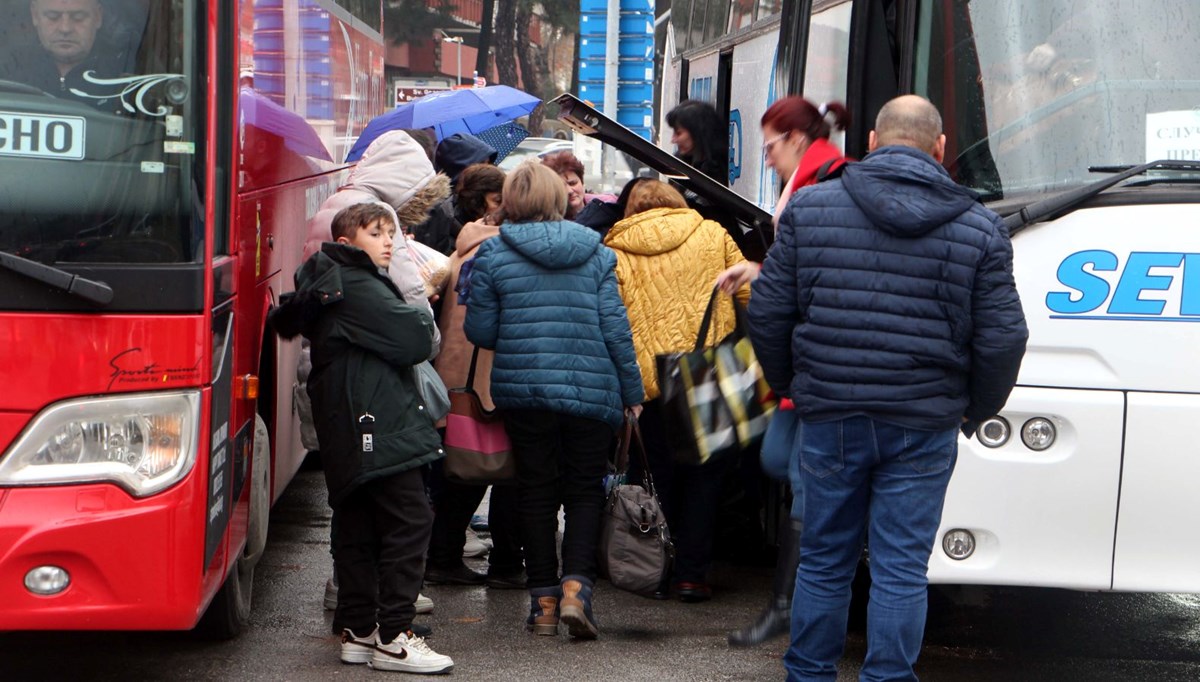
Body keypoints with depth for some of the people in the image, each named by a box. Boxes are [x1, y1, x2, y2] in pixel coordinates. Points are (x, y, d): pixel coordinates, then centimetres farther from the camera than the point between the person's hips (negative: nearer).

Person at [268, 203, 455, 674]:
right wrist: (422, 318, 7)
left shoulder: (329, 287, 21)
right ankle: (393, 638, -11)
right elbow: (415, 341, -15)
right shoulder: (359, 288, -12)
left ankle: (358, 630, 18)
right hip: (379, 427, -11)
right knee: (409, 520, -10)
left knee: (357, 527, 13)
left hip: (348, 432, 11)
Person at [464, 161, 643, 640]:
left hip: (522, 388, 0)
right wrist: (632, 392, 8)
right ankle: (575, 586, -10)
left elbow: (480, 331, 1)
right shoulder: (595, 253, 4)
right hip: (591, 393, 0)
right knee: (585, 490, 9)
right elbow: (615, 327, 1)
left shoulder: (493, 255, -1)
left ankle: (543, 600, 11)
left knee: (537, 492, 10)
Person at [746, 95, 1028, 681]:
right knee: (901, 568, 5)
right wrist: (975, 412, 15)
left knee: (823, 560, 14)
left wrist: (789, 385, 19)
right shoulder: (979, 227, -1)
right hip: (923, 428, -1)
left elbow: (768, 312, 2)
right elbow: (1003, 340, -1)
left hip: (829, 418, 1)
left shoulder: (809, 208, 1)